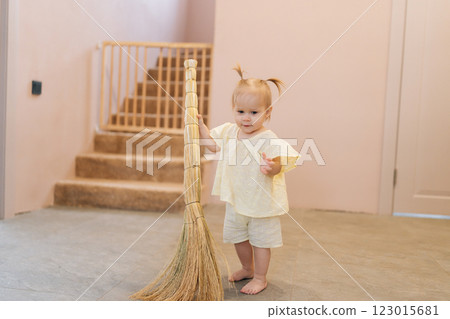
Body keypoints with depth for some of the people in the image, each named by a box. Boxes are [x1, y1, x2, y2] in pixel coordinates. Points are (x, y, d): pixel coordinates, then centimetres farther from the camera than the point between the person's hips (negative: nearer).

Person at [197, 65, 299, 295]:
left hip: (261, 202, -6)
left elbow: (277, 167, -24)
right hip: (236, 200, 7)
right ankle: (247, 269, 44)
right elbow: (212, 144, 13)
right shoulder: (229, 132, -3)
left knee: (260, 240, 9)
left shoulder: (268, 140, -21)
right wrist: (200, 124, 4)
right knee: (237, 237, 21)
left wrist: (271, 168, -46)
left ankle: (260, 278, 27)